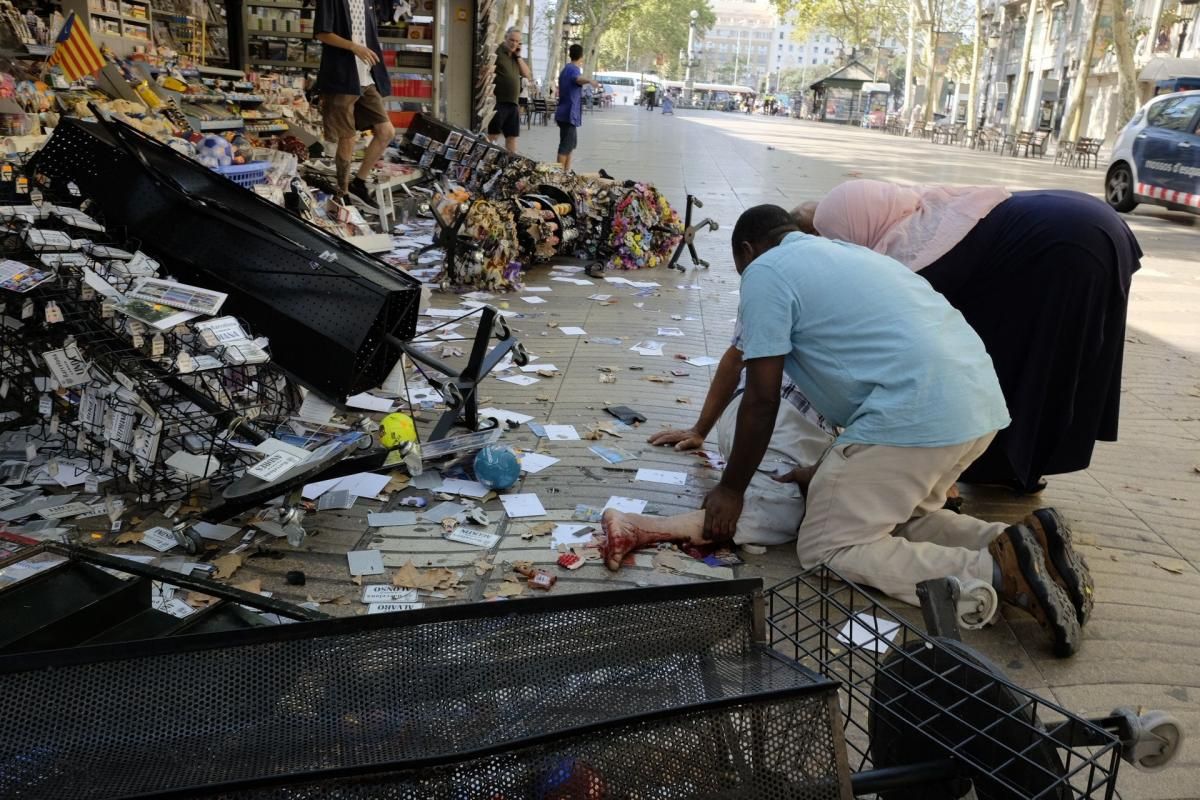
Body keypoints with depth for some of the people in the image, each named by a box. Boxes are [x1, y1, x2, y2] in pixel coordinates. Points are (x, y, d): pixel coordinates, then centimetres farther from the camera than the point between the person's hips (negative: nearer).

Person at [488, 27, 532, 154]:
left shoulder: (516, 56, 18)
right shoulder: (497, 52, -6)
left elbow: (528, 75, 12)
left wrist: (519, 57, 4)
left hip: (513, 103, 7)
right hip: (498, 102, -7)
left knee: (512, 136, 10)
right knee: (493, 135, -6)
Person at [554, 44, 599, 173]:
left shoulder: (567, 69, 17)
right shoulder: (573, 69, -14)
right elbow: (578, 78, -40)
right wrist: (589, 80, -61)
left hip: (565, 112, 10)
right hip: (569, 113, -10)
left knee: (571, 143, 19)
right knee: (566, 145, -11)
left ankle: (566, 172, 26)